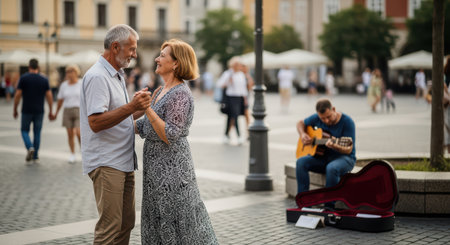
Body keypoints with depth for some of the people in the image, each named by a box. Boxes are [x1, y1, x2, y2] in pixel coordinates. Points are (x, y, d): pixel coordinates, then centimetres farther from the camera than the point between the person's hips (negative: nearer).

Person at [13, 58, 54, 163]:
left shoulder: (23, 78, -5)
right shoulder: (44, 80, 1)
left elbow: (18, 95, -6)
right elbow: (49, 96, -2)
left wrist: (15, 110, 3)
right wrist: (51, 111, 5)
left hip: (27, 111, -2)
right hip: (39, 111, 2)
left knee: (25, 130, 13)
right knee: (37, 133, 10)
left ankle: (30, 147, -12)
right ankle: (35, 157, 11)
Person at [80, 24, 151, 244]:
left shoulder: (116, 75, 19)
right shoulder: (97, 76, -14)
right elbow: (96, 123, -24)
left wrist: (145, 106, 15)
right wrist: (131, 107, -30)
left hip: (124, 162, 10)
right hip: (106, 164, -10)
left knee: (126, 222, 12)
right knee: (110, 226, -9)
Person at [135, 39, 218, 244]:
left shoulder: (180, 94, -16)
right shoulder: (162, 91, 12)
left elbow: (169, 136, -22)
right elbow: (145, 129, 14)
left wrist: (147, 109, -24)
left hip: (171, 168, -9)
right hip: (157, 166, 9)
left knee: (173, 224, -1)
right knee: (159, 224, 15)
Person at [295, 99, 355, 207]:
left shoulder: (347, 121, -16)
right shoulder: (317, 118, -1)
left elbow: (348, 150, -19)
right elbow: (301, 123, 18)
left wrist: (334, 146, -39)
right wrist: (303, 134, -4)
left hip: (344, 157, -5)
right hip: (322, 157, 5)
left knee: (332, 168, -39)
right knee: (301, 162, -22)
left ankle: (329, 205, -26)